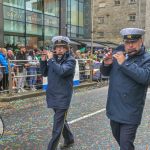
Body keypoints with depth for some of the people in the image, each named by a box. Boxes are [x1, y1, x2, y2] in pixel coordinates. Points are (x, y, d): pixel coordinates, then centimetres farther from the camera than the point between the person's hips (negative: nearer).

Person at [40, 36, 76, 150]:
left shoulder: (70, 60, -11)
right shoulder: (53, 58, 7)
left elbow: (61, 71, -29)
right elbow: (44, 73, 11)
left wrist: (51, 59, -21)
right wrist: (43, 60, -2)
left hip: (63, 98, -7)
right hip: (53, 96, 7)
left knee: (57, 126, -3)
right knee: (61, 120, 21)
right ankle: (69, 140, 40)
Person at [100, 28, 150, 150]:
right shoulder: (118, 53, 3)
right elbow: (105, 73, 12)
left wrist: (125, 63, -29)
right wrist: (106, 64, -10)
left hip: (130, 112, -6)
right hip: (114, 108, 6)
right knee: (117, 137, 25)